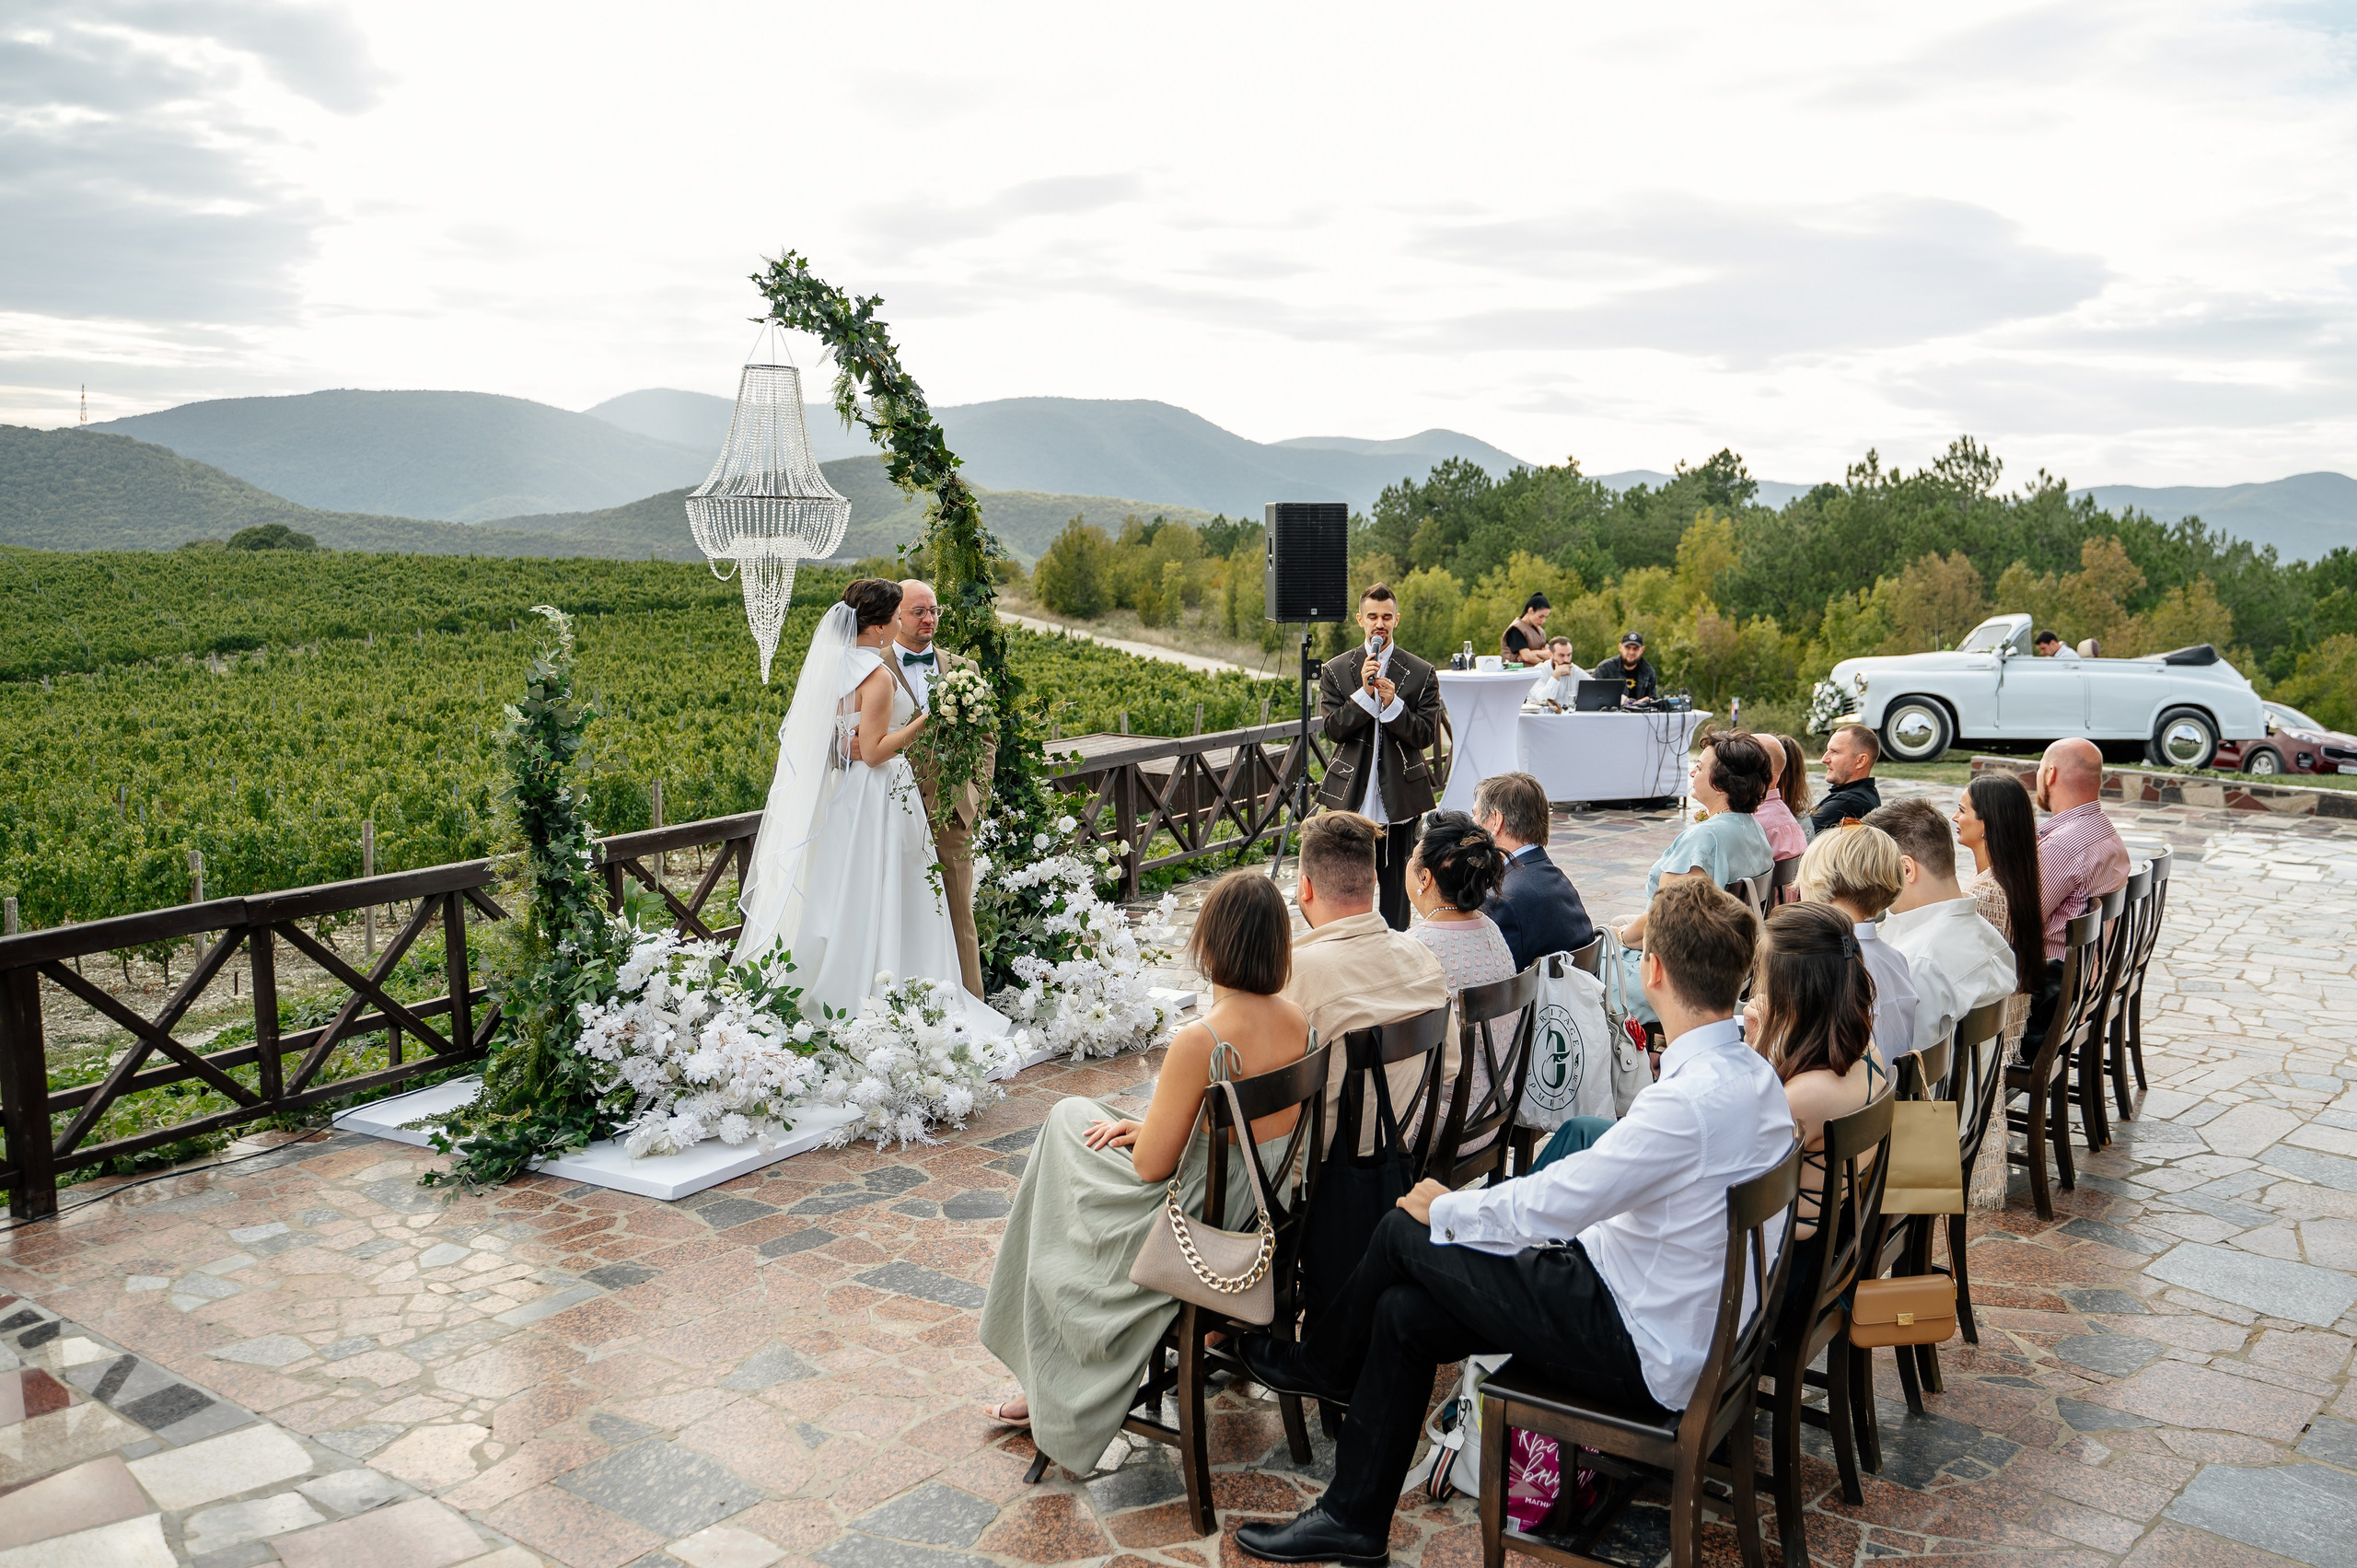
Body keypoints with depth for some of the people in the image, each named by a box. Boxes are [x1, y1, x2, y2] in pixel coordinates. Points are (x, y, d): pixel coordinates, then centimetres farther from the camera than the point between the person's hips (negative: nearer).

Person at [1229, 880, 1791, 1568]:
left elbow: (1548, 1204, -23)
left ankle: (1321, 1362, 30)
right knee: (1404, 1313, 9)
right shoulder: (1755, 1077, 1)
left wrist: (1445, 1210, -4)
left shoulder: (1689, 1101, -29)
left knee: (1404, 1232, 1)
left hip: (1644, 1355, -9)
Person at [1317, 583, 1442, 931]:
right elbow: (1332, 729, -5)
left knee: (1396, 882, 7)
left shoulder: (1421, 674, 2)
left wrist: (1392, 704, -18)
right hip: (1351, 797, 0)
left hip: (1399, 795, 0)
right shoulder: (1335, 671, 4)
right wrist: (1364, 692, -17)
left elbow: (1426, 735, -4)